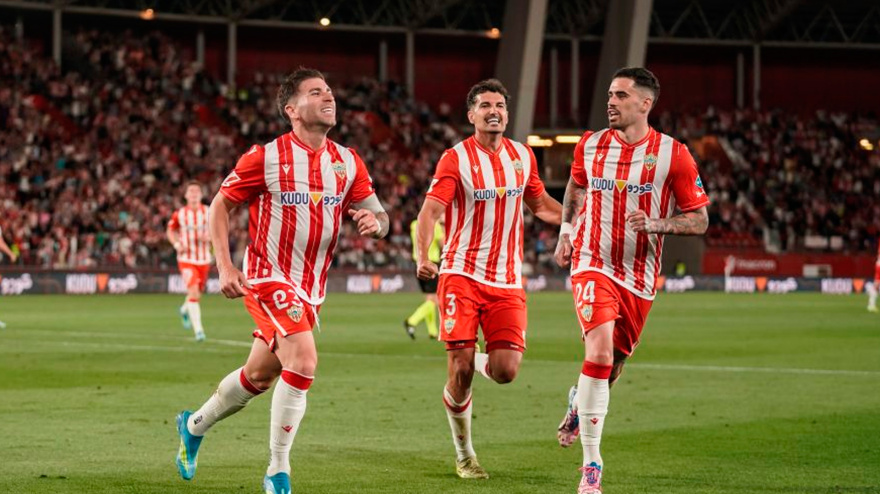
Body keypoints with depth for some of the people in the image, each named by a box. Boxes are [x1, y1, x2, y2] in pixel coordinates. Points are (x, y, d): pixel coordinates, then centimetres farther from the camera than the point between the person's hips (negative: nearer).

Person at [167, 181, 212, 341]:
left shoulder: (209, 212, -2)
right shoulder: (179, 214, -4)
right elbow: (170, 231, 10)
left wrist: (209, 237, -17)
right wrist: (177, 244, -8)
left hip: (204, 260, 3)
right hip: (186, 259, -3)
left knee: (198, 293, 15)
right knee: (193, 292, -19)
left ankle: (185, 310, 51)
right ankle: (198, 330, -20)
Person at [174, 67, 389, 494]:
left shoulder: (347, 162, 4)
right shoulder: (265, 157, -10)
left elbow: (375, 212, 7)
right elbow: (219, 206, -3)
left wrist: (375, 222, -18)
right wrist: (225, 267, -13)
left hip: (310, 287, 6)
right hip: (268, 278, -6)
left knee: (260, 375, 16)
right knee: (303, 360, -24)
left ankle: (194, 426, 43)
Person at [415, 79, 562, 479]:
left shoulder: (523, 156, 9)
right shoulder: (456, 158, -6)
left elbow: (539, 203, 25)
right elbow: (431, 209, -16)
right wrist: (422, 256, -32)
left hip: (507, 281, 3)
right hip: (462, 275, -3)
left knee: (505, 371, -9)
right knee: (460, 370, -8)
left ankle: (476, 362, 28)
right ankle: (464, 455, 12)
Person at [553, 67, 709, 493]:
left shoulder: (673, 155, -6)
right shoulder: (590, 145, 2)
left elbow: (699, 220, -2)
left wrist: (656, 223, -19)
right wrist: (566, 231, 14)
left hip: (639, 277, 1)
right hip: (593, 265, -1)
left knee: (612, 368, 12)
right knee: (600, 351, -23)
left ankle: (579, 402, 51)